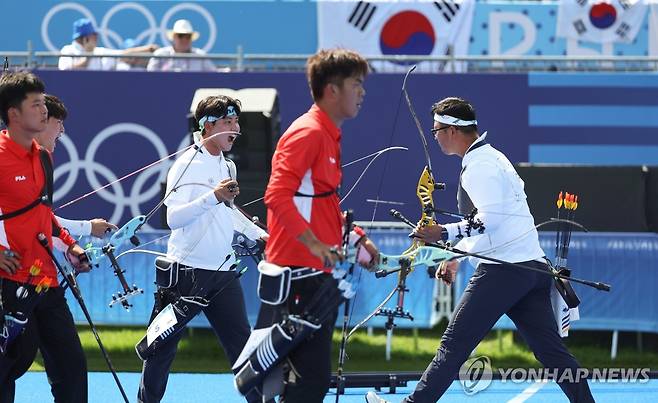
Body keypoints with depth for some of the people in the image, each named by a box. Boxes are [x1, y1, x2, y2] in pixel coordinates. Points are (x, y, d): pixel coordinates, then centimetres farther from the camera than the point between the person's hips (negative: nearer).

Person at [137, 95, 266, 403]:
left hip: (223, 270, 6)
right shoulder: (187, 165, -11)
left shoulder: (226, 165, 12)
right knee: (164, 343, 5)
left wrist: (258, 235, 22)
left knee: (241, 341, 3)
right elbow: (173, 218, -23)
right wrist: (213, 196, -33)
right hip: (188, 270, -6)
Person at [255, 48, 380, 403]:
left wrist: (356, 238, 20)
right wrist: (316, 244, -28)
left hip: (318, 273, 10)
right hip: (301, 275, -10)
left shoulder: (328, 136, 17)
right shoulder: (308, 133, -13)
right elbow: (277, 196, -23)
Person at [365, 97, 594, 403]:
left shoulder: (479, 166, -10)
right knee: (552, 352, 6)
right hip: (533, 267, 9)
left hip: (503, 271, -9)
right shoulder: (492, 157, 22)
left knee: (453, 346, -4)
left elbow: (491, 220, -22)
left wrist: (445, 233, -25)